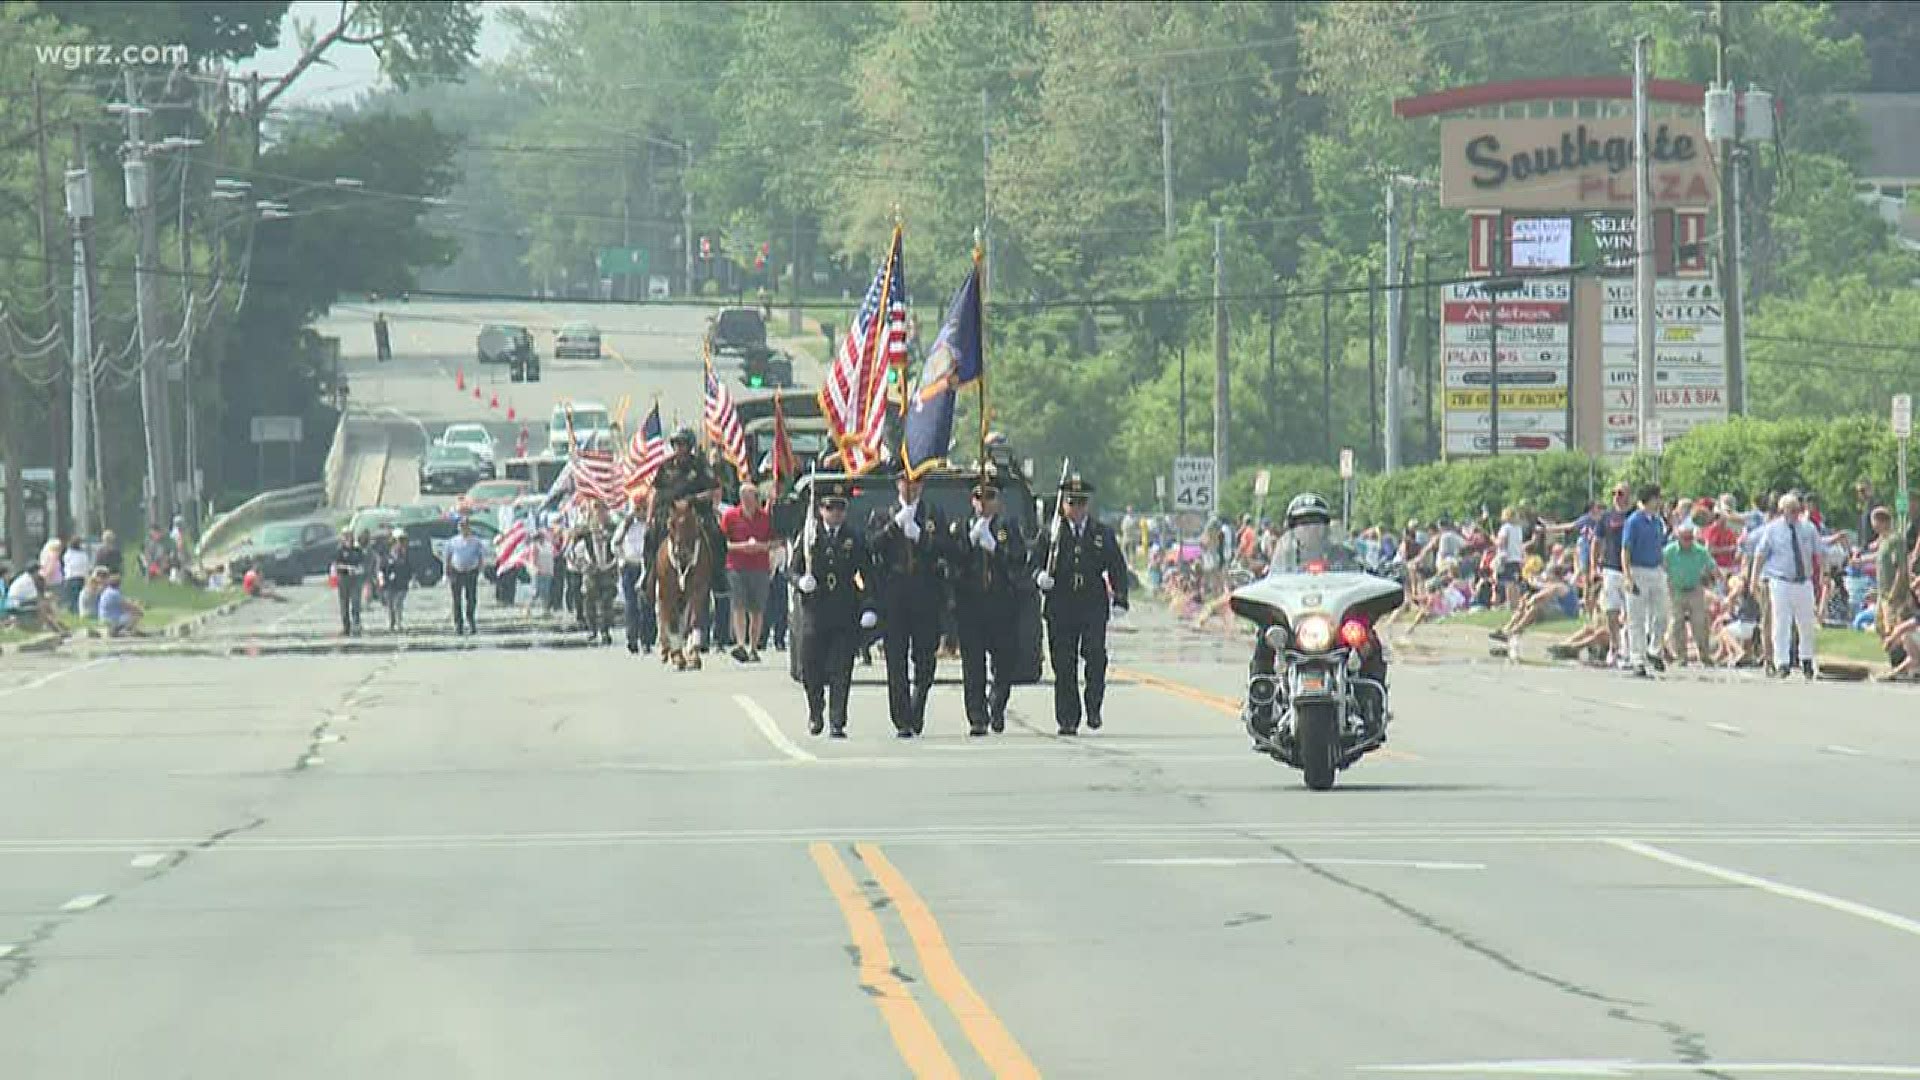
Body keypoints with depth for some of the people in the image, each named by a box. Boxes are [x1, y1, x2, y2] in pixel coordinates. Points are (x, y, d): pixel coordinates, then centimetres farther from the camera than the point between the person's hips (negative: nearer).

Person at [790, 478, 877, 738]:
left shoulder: (855, 539, 7)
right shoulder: (808, 536, 7)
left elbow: (867, 576, 7)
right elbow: (793, 568, 9)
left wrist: (868, 608, -4)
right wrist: (801, 582, -14)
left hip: (846, 615, 0)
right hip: (815, 612, 0)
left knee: (841, 672, -4)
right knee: (810, 668, 2)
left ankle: (837, 724, -2)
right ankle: (816, 712, 27)